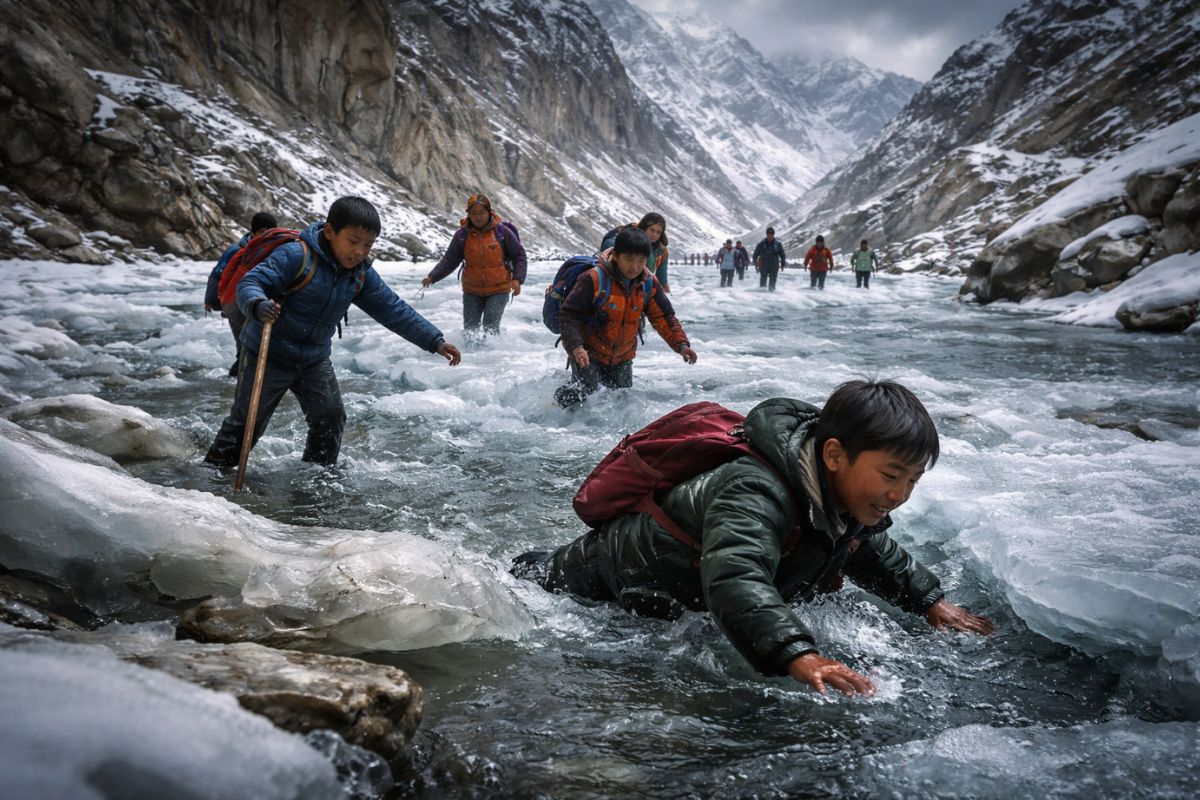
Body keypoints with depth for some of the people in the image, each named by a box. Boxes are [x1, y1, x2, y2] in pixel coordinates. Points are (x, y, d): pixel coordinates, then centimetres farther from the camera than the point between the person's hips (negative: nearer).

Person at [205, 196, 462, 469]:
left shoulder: (362, 275, -5)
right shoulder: (296, 255, -25)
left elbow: (393, 310, 1)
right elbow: (250, 282, -29)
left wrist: (435, 341, -2)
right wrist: (258, 305, -53)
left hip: (314, 360, 5)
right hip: (268, 355, -5)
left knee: (331, 418, 4)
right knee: (247, 422, 4)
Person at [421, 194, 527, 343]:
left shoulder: (502, 231, -8)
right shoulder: (462, 235, -3)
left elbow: (519, 256, -1)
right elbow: (449, 260, 0)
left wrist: (517, 279, -15)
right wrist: (432, 277, -14)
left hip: (498, 290, -2)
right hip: (472, 291, 3)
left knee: (490, 327, -15)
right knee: (469, 328, 3)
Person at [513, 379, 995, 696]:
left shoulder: (848, 503, -13)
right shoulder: (756, 494, -45)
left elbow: (876, 555, 9)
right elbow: (736, 580, -62)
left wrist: (932, 601, 1)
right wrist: (799, 656, -73)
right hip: (620, 577, -7)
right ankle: (516, 570, 45)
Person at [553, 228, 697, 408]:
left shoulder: (649, 283, -7)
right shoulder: (594, 279, -24)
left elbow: (664, 317, 4)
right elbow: (568, 315, -21)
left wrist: (681, 344, -10)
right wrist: (576, 346, -35)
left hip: (622, 356, 5)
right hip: (587, 353, -5)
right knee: (584, 394, -17)